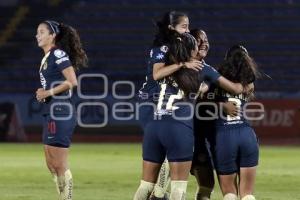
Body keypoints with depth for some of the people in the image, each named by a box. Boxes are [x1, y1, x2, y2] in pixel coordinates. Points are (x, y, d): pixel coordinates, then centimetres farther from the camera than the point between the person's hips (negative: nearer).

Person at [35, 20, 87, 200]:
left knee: (59, 164, -7)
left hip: (60, 112, -10)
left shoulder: (58, 54, -12)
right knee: (51, 164, 13)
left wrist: (48, 93, -14)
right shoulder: (47, 57, 17)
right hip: (51, 112, 10)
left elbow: (72, 82, -19)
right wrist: (43, 93, 4)